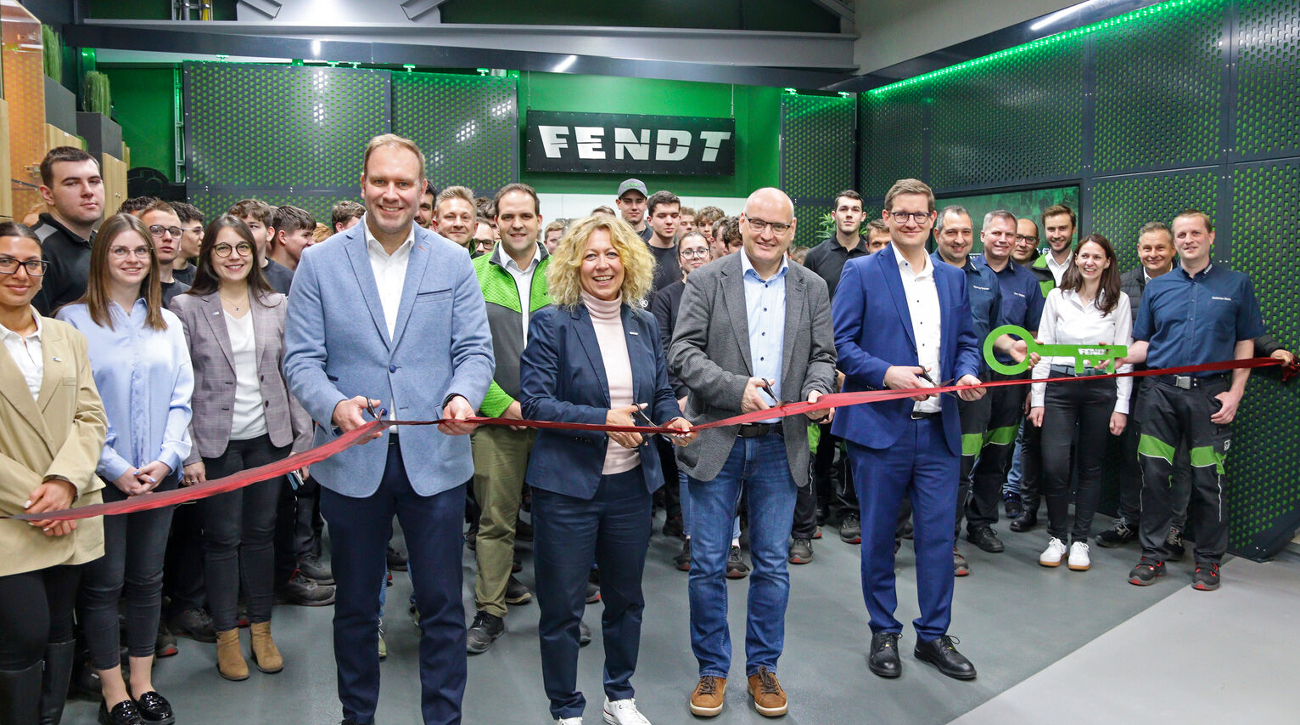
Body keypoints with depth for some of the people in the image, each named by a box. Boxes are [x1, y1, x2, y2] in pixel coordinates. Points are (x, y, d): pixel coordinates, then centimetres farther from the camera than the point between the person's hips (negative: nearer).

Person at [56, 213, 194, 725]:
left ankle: (143, 683, 24)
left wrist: (167, 458, -6)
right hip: (101, 475, -4)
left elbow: (180, 398, 7)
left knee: (147, 580, 11)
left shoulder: (167, 323, 10)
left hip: (159, 476, 4)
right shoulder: (74, 320, -4)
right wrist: (115, 467, -13)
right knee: (104, 583, 4)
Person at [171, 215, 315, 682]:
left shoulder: (276, 305, 6)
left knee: (261, 533, 11)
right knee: (222, 538, 6)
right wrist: (188, 452, -9)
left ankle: (261, 629, 25)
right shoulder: (187, 308, -2)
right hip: (216, 442, -2)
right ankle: (226, 635, 22)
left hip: (268, 438, 2)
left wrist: (303, 435, 2)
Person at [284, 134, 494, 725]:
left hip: (435, 458, 0)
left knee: (442, 606, 8)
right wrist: (335, 405, -22)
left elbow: (474, 349, 2)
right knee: (355, 606, 16)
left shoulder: (453, 262, 5)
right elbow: (301, 358, -2)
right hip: (351, 460, 0)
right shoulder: (319, 263, 2)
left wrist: (463, 397, -20)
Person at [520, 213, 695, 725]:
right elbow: (535, 402, -14)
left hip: (631, 482, 5)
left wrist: (673, 419, -8)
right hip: (567, 485, -5)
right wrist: (602, 420, -23)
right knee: (562, 606, 6)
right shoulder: (552, 324, -8)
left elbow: (661, 392, 14)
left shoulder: (645, 325, 7)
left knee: (626, 597, 19)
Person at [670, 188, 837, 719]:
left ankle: (762, 666, 28)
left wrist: (816, 389, -13)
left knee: (772, 564, 11)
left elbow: (822, 355, 9)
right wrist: (735, 389, -20)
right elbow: (682, 353, -8)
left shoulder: (812, 288, 9)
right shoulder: (706, 281, -1)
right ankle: (712, 668, 23)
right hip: (716, 441, -2)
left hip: (780, 445, 2)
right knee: (708, 564, 5)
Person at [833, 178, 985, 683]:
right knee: (878, 536, 7)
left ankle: (933, 635, 23)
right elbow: (839, 341, -6)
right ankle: (883, 632, 24)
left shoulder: (953, 278, 14)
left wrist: (967, 373, -4)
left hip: (939, 428, 4)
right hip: (880, 426, -4)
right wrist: (887, 374, -19)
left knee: (938, 534, 7)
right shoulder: (861, 272, -1)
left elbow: (966, 341, 18)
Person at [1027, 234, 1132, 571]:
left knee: (1090, 467, 6)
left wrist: (1121, 405, -2)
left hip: (1101, 388, 0)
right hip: (1059, 386, 0)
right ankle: (1056, 537, 11)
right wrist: (1037, 399, -1)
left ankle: (1080, 540, 18)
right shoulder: (1057, 297, 5)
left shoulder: (1119, 301, 4)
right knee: (1054, 465, -8)